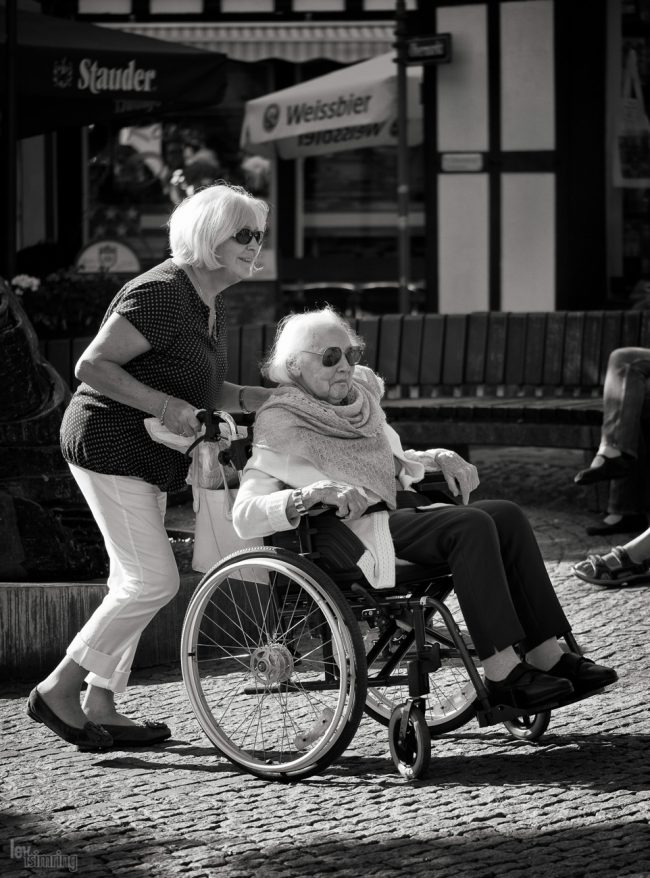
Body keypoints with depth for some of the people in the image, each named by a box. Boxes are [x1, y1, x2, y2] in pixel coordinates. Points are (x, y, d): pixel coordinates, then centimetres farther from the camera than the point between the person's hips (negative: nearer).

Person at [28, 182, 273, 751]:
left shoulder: (211, 304, 11)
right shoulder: (160, 295, -20)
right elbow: (91, 366, -22)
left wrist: (254, 399, 6)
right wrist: (164, 405, -27)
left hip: (145, 459, 10)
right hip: (109, 444, -10)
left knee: (134, 583, 11)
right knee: (153, 581, -13)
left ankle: (100, 707, 16)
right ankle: (58, 690, -5)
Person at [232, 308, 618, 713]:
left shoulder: (361, 398, 16)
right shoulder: (282, 426, -7)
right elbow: (245, 515, -19)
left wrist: (438, 459, 10)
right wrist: (316, 492, -34)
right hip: (350, 532, -8)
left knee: (507, 515, -10)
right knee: (470, 525, -27)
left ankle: (547, 655, -13)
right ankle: (502, 674, -32)